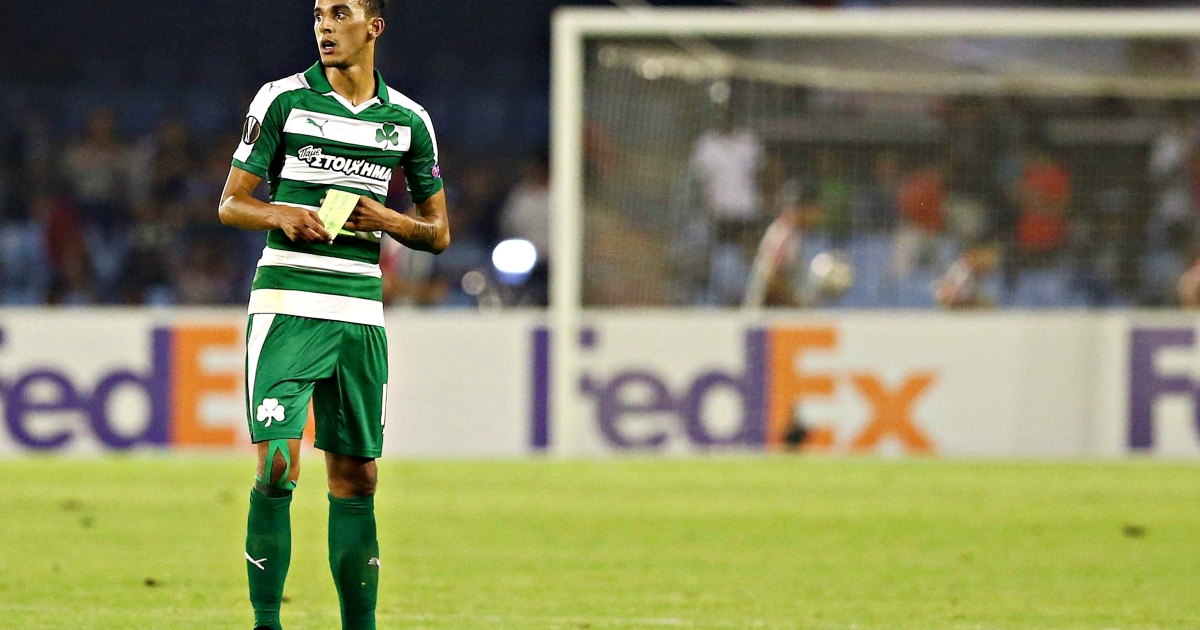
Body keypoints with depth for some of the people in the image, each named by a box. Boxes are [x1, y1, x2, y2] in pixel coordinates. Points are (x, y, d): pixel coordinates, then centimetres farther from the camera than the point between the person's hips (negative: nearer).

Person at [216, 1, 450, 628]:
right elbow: (231, 203, 6)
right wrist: (281, 215, -14)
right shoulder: (283, 100, 3)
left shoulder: (407, 119, 10)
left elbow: (438, 231, 16)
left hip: (360, 312, 3)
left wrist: (384, 220, -4)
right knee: (277, 466, -14)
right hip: (286, 306, -3)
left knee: (356, 477, 5)